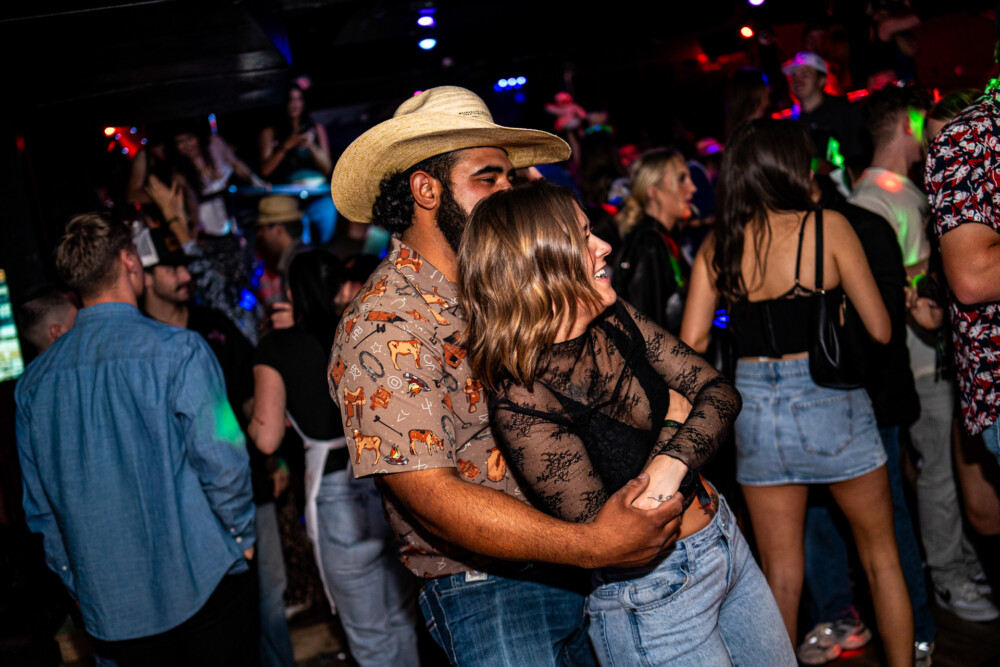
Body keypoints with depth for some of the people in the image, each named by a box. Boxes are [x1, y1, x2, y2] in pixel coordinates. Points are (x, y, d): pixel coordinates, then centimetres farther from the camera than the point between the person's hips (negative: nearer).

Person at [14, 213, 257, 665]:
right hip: (203, 583, -5)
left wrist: (75, 578, 20)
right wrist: (242, 537, 0)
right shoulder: (178, 351, -15)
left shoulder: (35, 379, 2)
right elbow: (221, 461, -16)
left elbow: (39, 505, 9)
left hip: (111, 605, 5)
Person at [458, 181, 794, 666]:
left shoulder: (616, 321, -4)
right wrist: (675, 419, -17)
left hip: (725, 536, 7)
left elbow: (720, 392, -4)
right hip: (654, 598, -7)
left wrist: (670, 465, -24)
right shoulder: (520, 404, -27)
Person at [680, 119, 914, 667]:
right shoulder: (826, 225, -9)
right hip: (830, 401, -3)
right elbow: (880, 330, -7)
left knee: (779, 574, 15)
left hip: (755, 410, 3)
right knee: (881, 557, 18)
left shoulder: (717, 247, 0)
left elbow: (691, 343, -2)